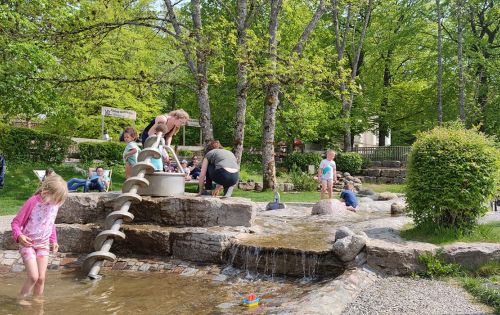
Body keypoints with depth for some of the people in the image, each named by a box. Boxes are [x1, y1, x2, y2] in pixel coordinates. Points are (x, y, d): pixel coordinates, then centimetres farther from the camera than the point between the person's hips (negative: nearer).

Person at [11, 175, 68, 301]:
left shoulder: (55, 204, -4)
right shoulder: (33, 202, -21)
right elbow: (16, 222, -13)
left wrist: (53, 240, 10)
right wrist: (19, 236, -30)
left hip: (44, 244, 5)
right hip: (28, 244, -4)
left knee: (41, 278, 5)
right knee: (34, 277, -12)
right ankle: (21, 300, 11)